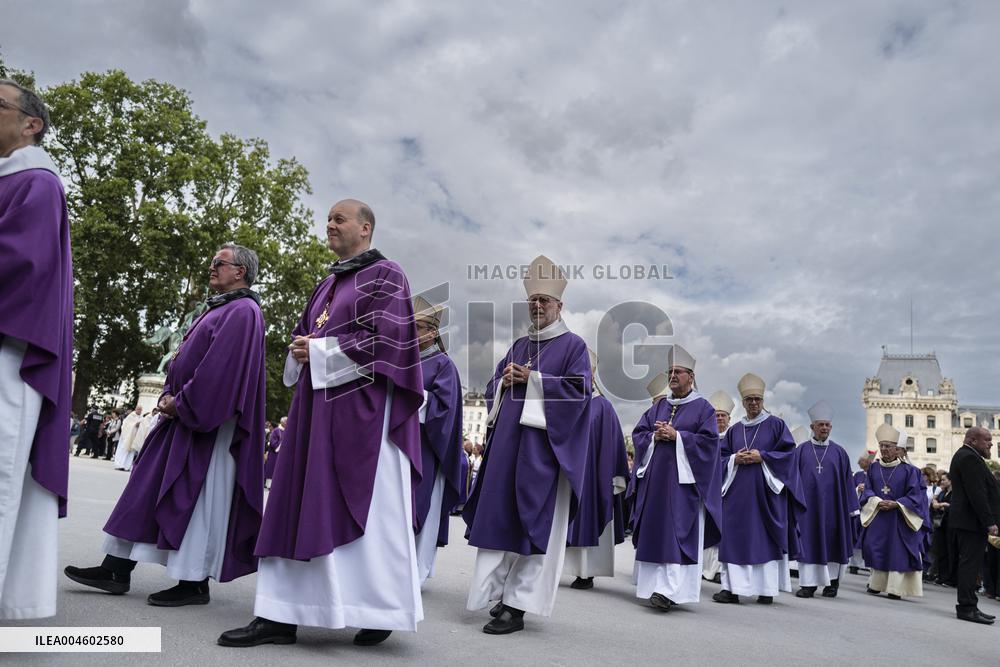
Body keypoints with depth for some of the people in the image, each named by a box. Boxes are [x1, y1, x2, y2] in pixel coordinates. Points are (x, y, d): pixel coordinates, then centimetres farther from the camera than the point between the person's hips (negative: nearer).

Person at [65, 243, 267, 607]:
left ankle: (194, 583, 6)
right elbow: (187, 359, 20)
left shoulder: (242, 311, -11)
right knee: (148, 486, 9)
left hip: (209, 423, -10)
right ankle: (117, 570, 16)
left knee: (197, 495, -5)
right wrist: (169, 396, 5)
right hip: (185, 415, 10)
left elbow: (221, 367, -21)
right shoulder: (219, 309, 20)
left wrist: (182, 403, -15)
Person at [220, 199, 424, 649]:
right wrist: (299, 351, 0)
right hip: (317, 405, 8)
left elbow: (385, 340, -13)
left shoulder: (385, 276, -1)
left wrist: (320, 351, -12)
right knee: (303, 507, 3)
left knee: (364, 507, -5)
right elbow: (303, 334, 24)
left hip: (361, 406, -8)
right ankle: (281, 614, 6)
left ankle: (381, 610, 8)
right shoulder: (328, 283, 22)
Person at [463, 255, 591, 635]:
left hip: (543, 444, -6)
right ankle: (498, 593, 11)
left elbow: (578, 389, -9)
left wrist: (532, 380, -11)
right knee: (498, 515, 3)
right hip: (508, 439, 6)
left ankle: (517, 605, -2)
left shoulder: (573, 345, 3)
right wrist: (505, 382, -2)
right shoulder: (519, 346, 20)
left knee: (533, 523, -6)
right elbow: (493, 385, 20)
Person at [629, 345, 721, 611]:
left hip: (683, 479, -5)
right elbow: (638, 433, 13)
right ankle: (655, 584, 16)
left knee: (678, 533, -11)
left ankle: (671, 590, -17)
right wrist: (655, 436, -7)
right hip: (655, 477, 6)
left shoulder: (703, 408, 2)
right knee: (654, 532, 6)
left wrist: (676, 436, -15)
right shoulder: (658, 407, 16)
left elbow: (709, 440, -8)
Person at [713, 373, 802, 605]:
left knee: (766, 539, -1)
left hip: (766, 491, -3)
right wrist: (735, 459, -8)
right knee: (735, 538, -2)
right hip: (738, 492, 3)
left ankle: (767, 589, 7)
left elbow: (788, 453, -4)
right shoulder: (734, 430, 15)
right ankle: (732, 588, -1)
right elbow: (721, 457, 13)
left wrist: (762, 457, -13)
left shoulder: (776, 425, 4)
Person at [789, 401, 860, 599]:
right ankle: (809, 583, 3)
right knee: (808, 543, -1)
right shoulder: (801, 451, 3)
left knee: (831, 543, 6)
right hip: (808, 505, -1)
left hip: (831, 506, 1)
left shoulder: (839, 452, 5)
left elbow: (847, 481, 5)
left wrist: (852, 507, 1)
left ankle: (832, 582, 20)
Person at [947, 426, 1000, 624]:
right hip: (972, 521, -11)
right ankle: (967, 608, -4)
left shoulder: (963, 456, 19)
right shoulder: (970, 458, -15)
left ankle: (967, 606, 18)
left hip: (964, 519, 11)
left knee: (969, 563, 13)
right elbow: (977, 494, -21)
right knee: (970, 563, -7)